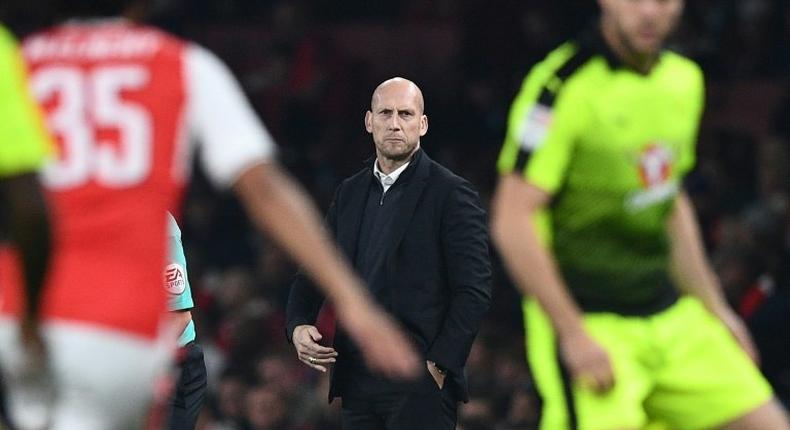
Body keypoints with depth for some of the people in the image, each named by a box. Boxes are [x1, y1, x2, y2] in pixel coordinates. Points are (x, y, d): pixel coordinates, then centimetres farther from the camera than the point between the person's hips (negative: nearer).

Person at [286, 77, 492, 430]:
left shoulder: (451, 194, -3)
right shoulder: (350, 193, 16)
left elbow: (474, 291, -8)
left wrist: (439, 365, -14)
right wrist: (299, 326, -1)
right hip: (357, 384, 6)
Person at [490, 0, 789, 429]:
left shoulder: (684, 80, 9)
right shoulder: (562, 85, -16)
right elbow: (512, 223, -19)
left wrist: (714, 308, 19)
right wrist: (574, 336, -21)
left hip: (673, 318, 8)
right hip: (591, 327, -8)